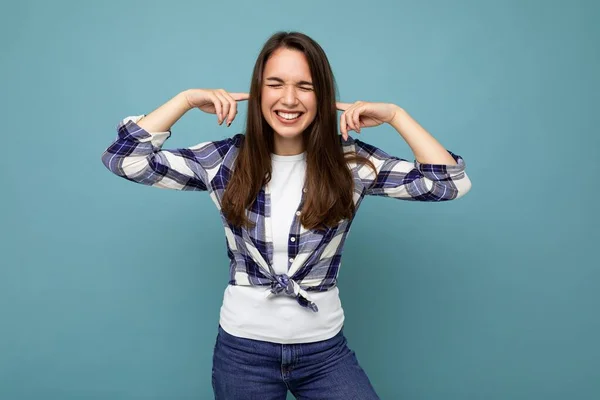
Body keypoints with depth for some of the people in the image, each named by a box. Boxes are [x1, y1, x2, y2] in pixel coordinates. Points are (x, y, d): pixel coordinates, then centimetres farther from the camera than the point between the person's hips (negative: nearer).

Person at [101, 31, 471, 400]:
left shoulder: (350, 161, -7)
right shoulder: (226, 159, -6)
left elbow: (451, 182, -10)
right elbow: (124, 159, -7)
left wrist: (395, 114, -14)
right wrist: (187, 99, -10)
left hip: (325, 349, 0)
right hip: (243, 348, 0)